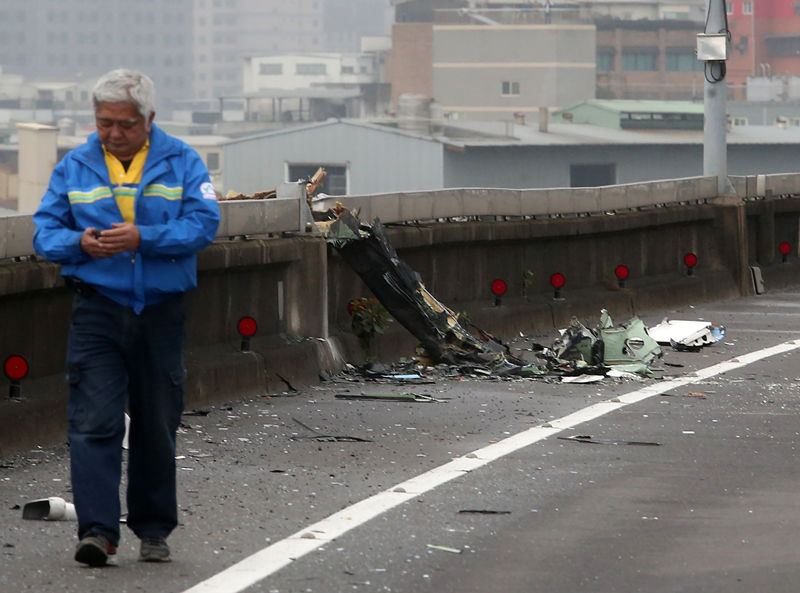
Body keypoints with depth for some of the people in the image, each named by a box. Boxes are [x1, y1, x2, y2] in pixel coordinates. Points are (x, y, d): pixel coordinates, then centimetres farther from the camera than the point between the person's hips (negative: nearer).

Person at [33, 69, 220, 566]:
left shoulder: (181, 162, 2)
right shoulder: (74, 167, 6)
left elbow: (204, 223, -8)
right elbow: (45, 231, 5)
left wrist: (143, 238, -22)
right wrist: (79, 243, -18)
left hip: (162, 314, 0)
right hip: (97, 311, 0)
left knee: (157, 427, 9)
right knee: (94, 423, -12)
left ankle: (154, 530, 22)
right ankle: (97, 531, -16)